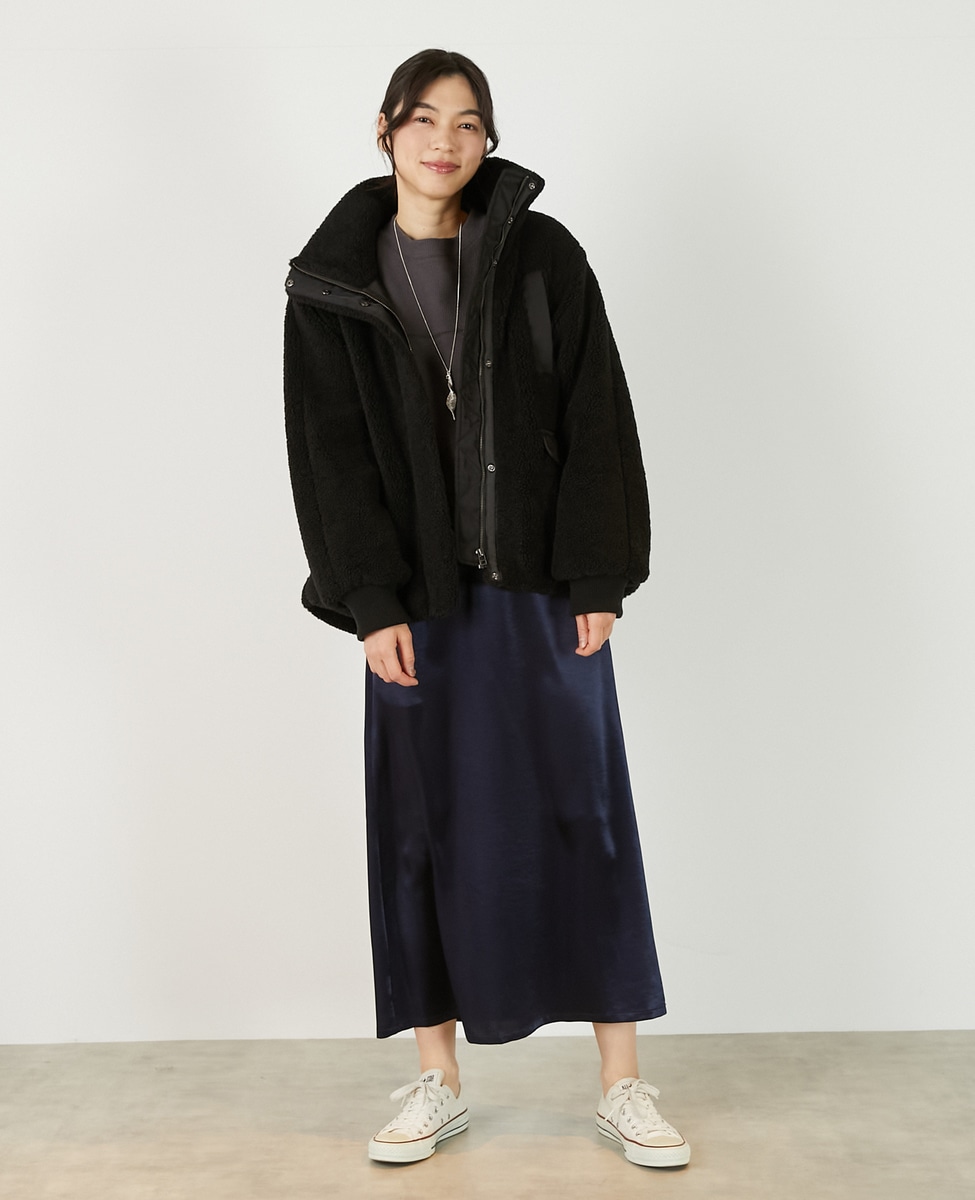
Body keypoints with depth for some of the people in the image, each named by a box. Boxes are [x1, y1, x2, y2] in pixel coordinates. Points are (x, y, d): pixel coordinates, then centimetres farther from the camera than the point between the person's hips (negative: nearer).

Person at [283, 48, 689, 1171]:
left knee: (581, 818, 3)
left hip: (542, 586, 0)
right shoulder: (334, 280, 4)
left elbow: (595, 421, -1)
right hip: (418, 597, 1)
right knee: (426, 827, 7)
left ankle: (621, 1083, 15)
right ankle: (438, 1081, 22)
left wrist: (596, 579, -8)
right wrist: (372, 604, -7)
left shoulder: (542, 256, 2)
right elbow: (330, 451, 1)